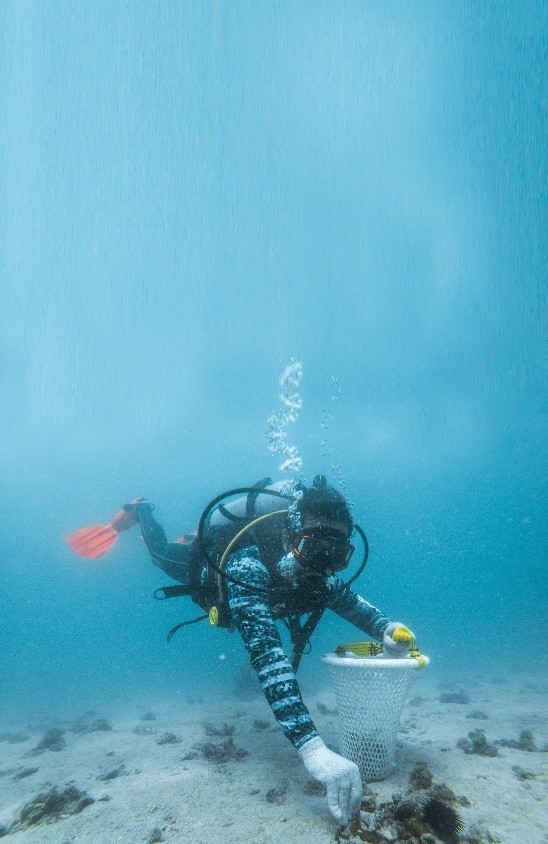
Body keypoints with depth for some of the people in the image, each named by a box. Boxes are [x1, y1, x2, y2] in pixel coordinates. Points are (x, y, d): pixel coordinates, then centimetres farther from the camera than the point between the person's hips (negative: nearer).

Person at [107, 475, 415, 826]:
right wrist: (312, 747, -72)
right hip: (201, 560, -4)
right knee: (160, 552, 28)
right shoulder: (247, 565, -53)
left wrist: (386, 629, -37)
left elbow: (353, 602, -14)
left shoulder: (320, 574, -34)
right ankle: (141, 511, 55)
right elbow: (267, 653, -62)